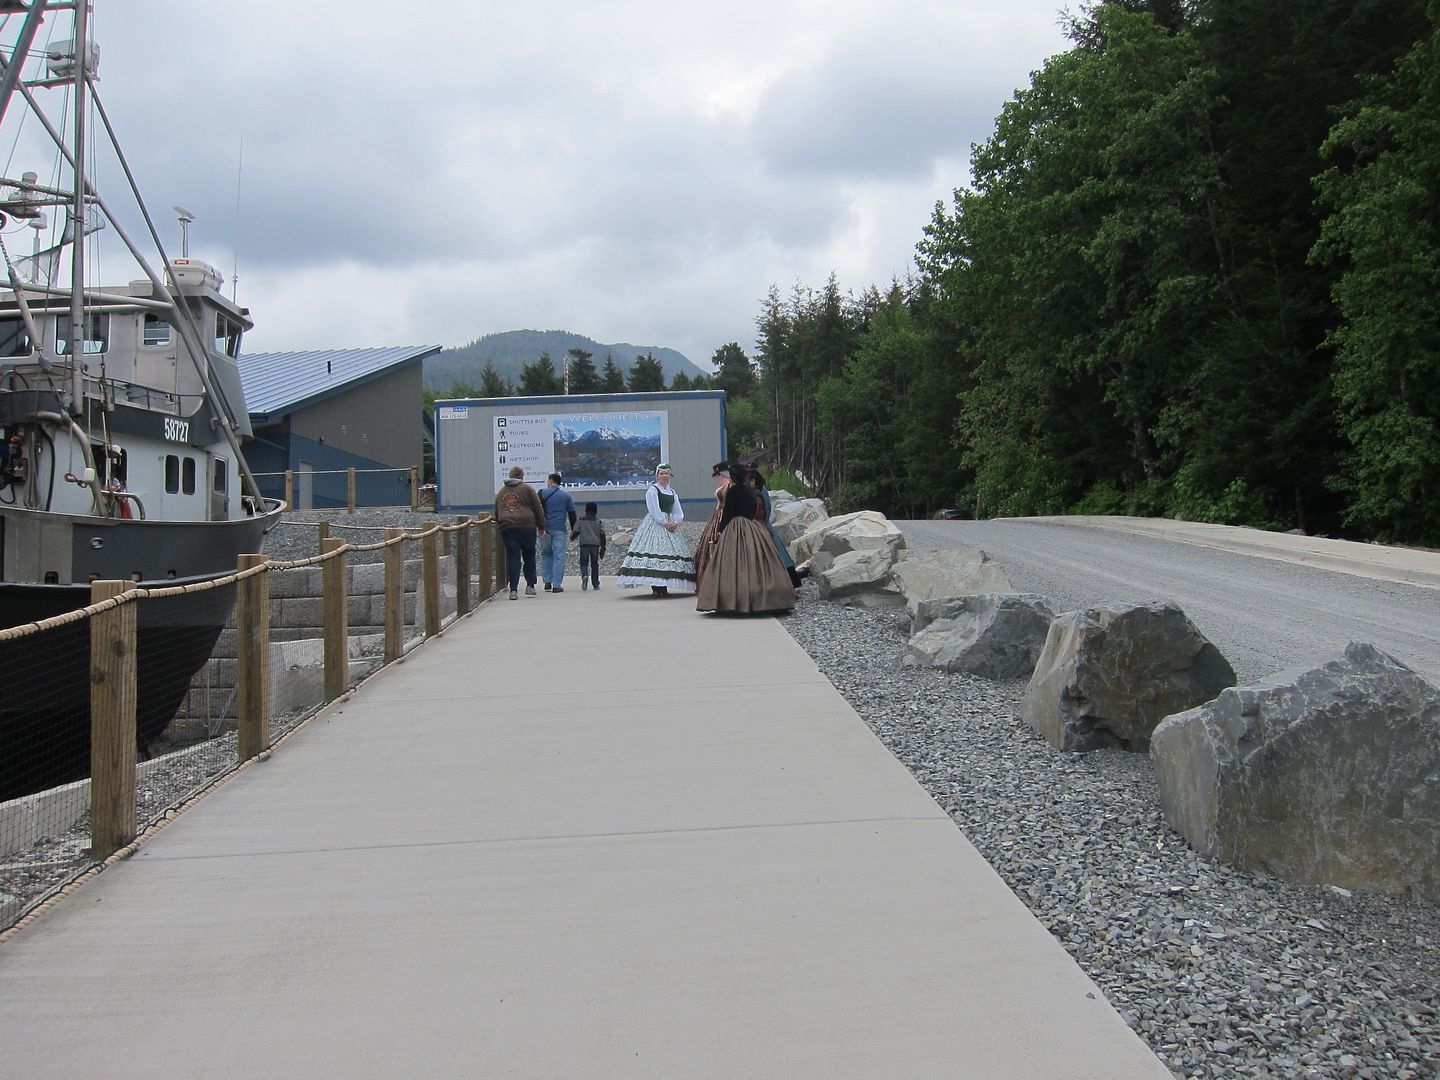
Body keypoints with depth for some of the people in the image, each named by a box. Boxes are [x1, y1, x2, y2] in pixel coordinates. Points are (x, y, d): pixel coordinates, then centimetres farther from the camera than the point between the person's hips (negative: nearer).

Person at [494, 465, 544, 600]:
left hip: (506, 528, 3)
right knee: (529, 556, 11)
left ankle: (513, 589, -7)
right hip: (527, 527, -3)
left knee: (512, 558, 0)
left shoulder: (501, 491, 17)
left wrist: (499, 526, 27)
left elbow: (497, 513, 21)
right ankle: (530, 585, 8)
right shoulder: (527, 489, 4)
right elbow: (538, 508, 3)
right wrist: (541, 526, 10)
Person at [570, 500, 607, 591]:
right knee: (594, 565, 9)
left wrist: (571, 537, 27)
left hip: (584, 544, -1)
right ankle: (596, 584, 8)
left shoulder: (580, 521, 6)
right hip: (595, 544, 1)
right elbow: (602, 535, 3)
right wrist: (603, 548, 7)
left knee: (583, 563, 1)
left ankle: (584, 576, -30)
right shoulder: (599, 522, 8)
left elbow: (576, 532, 4)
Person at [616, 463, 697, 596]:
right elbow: (654, 510, -11)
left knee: (668, 554, 0)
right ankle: (655, 588, -16)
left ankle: (664, 587, 3)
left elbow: (679, 512, 12)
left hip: (671, 524, 7)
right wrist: (665, 523, -16)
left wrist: (675, 523, -6)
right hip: (655, 524, -7)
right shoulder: (652, 490, -1)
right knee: (654, 552, -14)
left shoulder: (672, 492, 18)